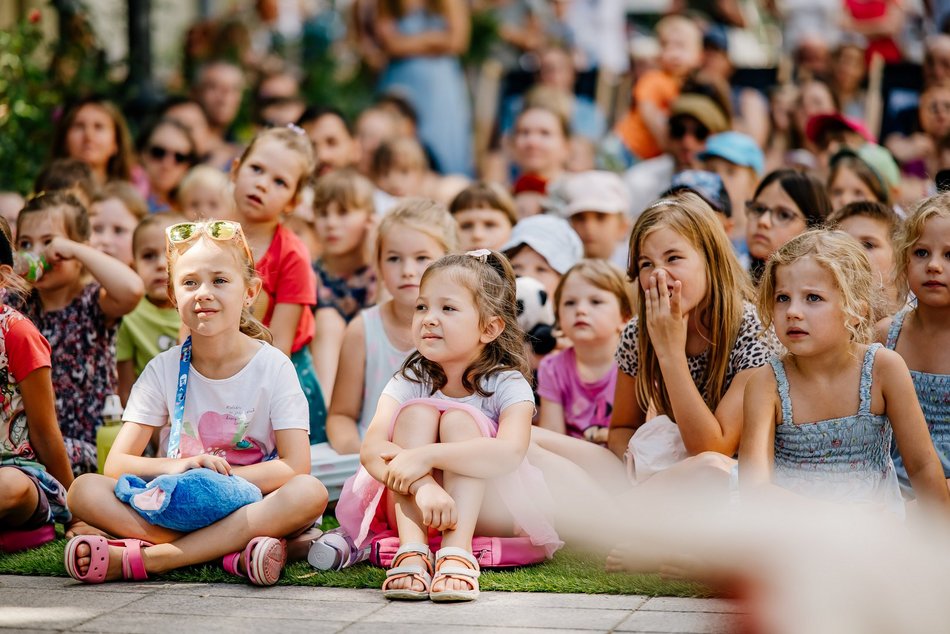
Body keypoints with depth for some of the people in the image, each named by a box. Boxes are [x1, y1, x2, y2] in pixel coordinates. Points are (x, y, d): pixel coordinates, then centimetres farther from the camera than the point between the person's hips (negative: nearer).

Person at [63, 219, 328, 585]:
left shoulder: (273, 367, -3)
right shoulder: (163, 370, 2)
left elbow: (296, 467, -12)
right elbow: (116, 464, -4)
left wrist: (219, 475, -24)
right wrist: (175, 467, -24)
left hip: (248, 509, -1)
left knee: (311, 493, -33)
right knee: (84, 490, -21)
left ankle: (141, 559, -37)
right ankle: (230, 554, -34)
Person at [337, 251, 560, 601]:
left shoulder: (508, 385, -12)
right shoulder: (410, 381, -4)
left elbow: (511, 452, -35)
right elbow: (372, 449, -23)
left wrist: (426, 456, -42)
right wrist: (423, 486, -44)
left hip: (483, 511, -2)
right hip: (412, 511, 2)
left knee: (458, 418, -23)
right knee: (417, 412, -20)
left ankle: (457, 553, -41)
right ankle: (412, 550, -36)